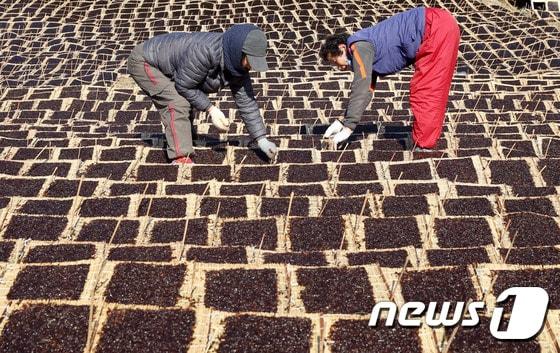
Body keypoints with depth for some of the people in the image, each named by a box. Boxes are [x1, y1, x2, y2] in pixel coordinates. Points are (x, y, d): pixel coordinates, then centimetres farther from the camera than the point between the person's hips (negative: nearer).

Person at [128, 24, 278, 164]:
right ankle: (181, 159, -20)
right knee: (178, 104, -24)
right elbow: (184, 86, -27)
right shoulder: (205, 51, -39)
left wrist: (262, 139, -11)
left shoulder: (239, 66, -13)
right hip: (144, 61, -8)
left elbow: (247, 102, -7)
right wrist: (211, 109, -27)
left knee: (186, 107, 18)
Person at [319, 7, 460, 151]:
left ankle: (424, 147, -4)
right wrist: (342, 121, 21)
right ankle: (421, 144, 18)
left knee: (425, 91, -7)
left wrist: (347, 127, -10)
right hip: (438, 27, 10)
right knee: (430, 91, 13)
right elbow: (367, 90, 25)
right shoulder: (368, 51, 20)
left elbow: (361, 89, -14)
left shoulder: (359, 47, -9)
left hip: (438, 27, -10)